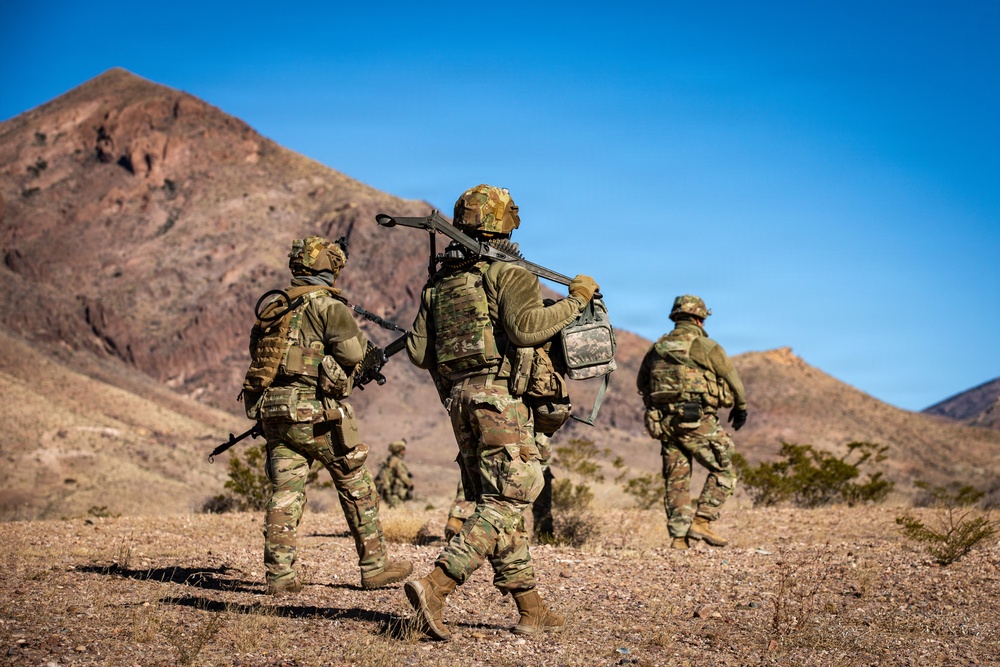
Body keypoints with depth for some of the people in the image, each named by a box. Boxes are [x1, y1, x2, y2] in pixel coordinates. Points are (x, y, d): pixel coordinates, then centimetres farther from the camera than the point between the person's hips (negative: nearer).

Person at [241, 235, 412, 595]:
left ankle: (280, 575, -1)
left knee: (285, 492, 5)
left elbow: (257, 352, 18)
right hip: (314, 412, -6)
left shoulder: (274, 306, 15)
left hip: (271, 411, 6)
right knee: (356, 486, 7)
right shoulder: (328, 305, -6)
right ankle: (374, 565, 12)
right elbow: (351, 351, -15)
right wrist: (359, 337, 6)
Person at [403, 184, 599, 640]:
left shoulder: (439, 282, 15)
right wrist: (575, 301, -10)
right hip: (500, 395, -7)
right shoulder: (508, 273, -4)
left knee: (494, 503, 11)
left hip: (460, 398, 7)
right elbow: (525, 327, -20)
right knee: (507, 503, -7)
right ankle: (435, 587, -22)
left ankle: (531, 610, 13)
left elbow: (418, 352, 12)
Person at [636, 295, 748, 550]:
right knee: (723, 471, 6)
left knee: (676, 479, 10)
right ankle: (701, 521, -4)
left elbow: (641, 384, 23)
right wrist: (740, 407, 22)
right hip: (697, 420, -6)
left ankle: (678, 537, 5)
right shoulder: (707, 347, -3)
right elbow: (733, 381, 5)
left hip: (664, 421, 6)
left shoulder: (656, 349, 13)